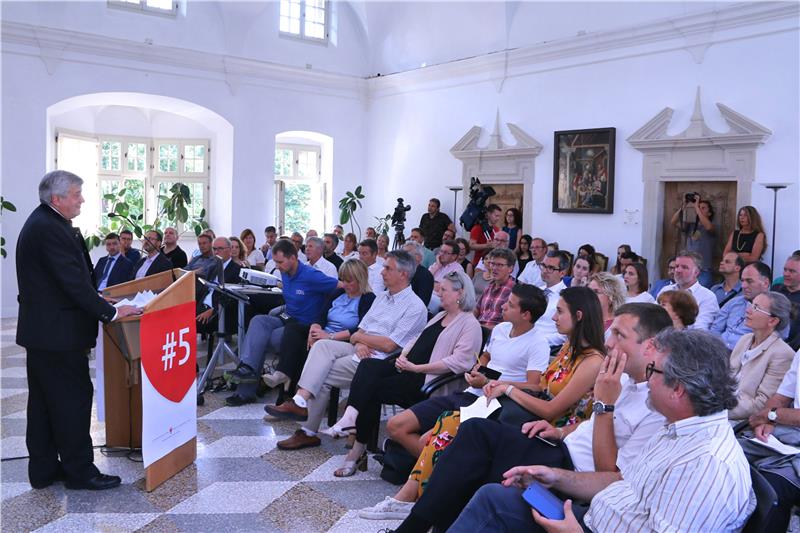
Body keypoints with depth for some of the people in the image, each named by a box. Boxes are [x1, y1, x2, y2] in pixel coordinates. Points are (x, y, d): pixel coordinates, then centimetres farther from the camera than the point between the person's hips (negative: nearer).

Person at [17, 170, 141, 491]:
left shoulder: (42, 223, 13)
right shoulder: (50, 229, -20)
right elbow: (74, 282, -23)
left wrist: (102, 305, 16)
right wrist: (110, 313, -17)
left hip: (41, 330, 11)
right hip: (57, 332, -11)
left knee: (43, 402, 15)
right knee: (74, 398, -1)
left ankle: (43, 470, 25)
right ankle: (80, 471, 9)